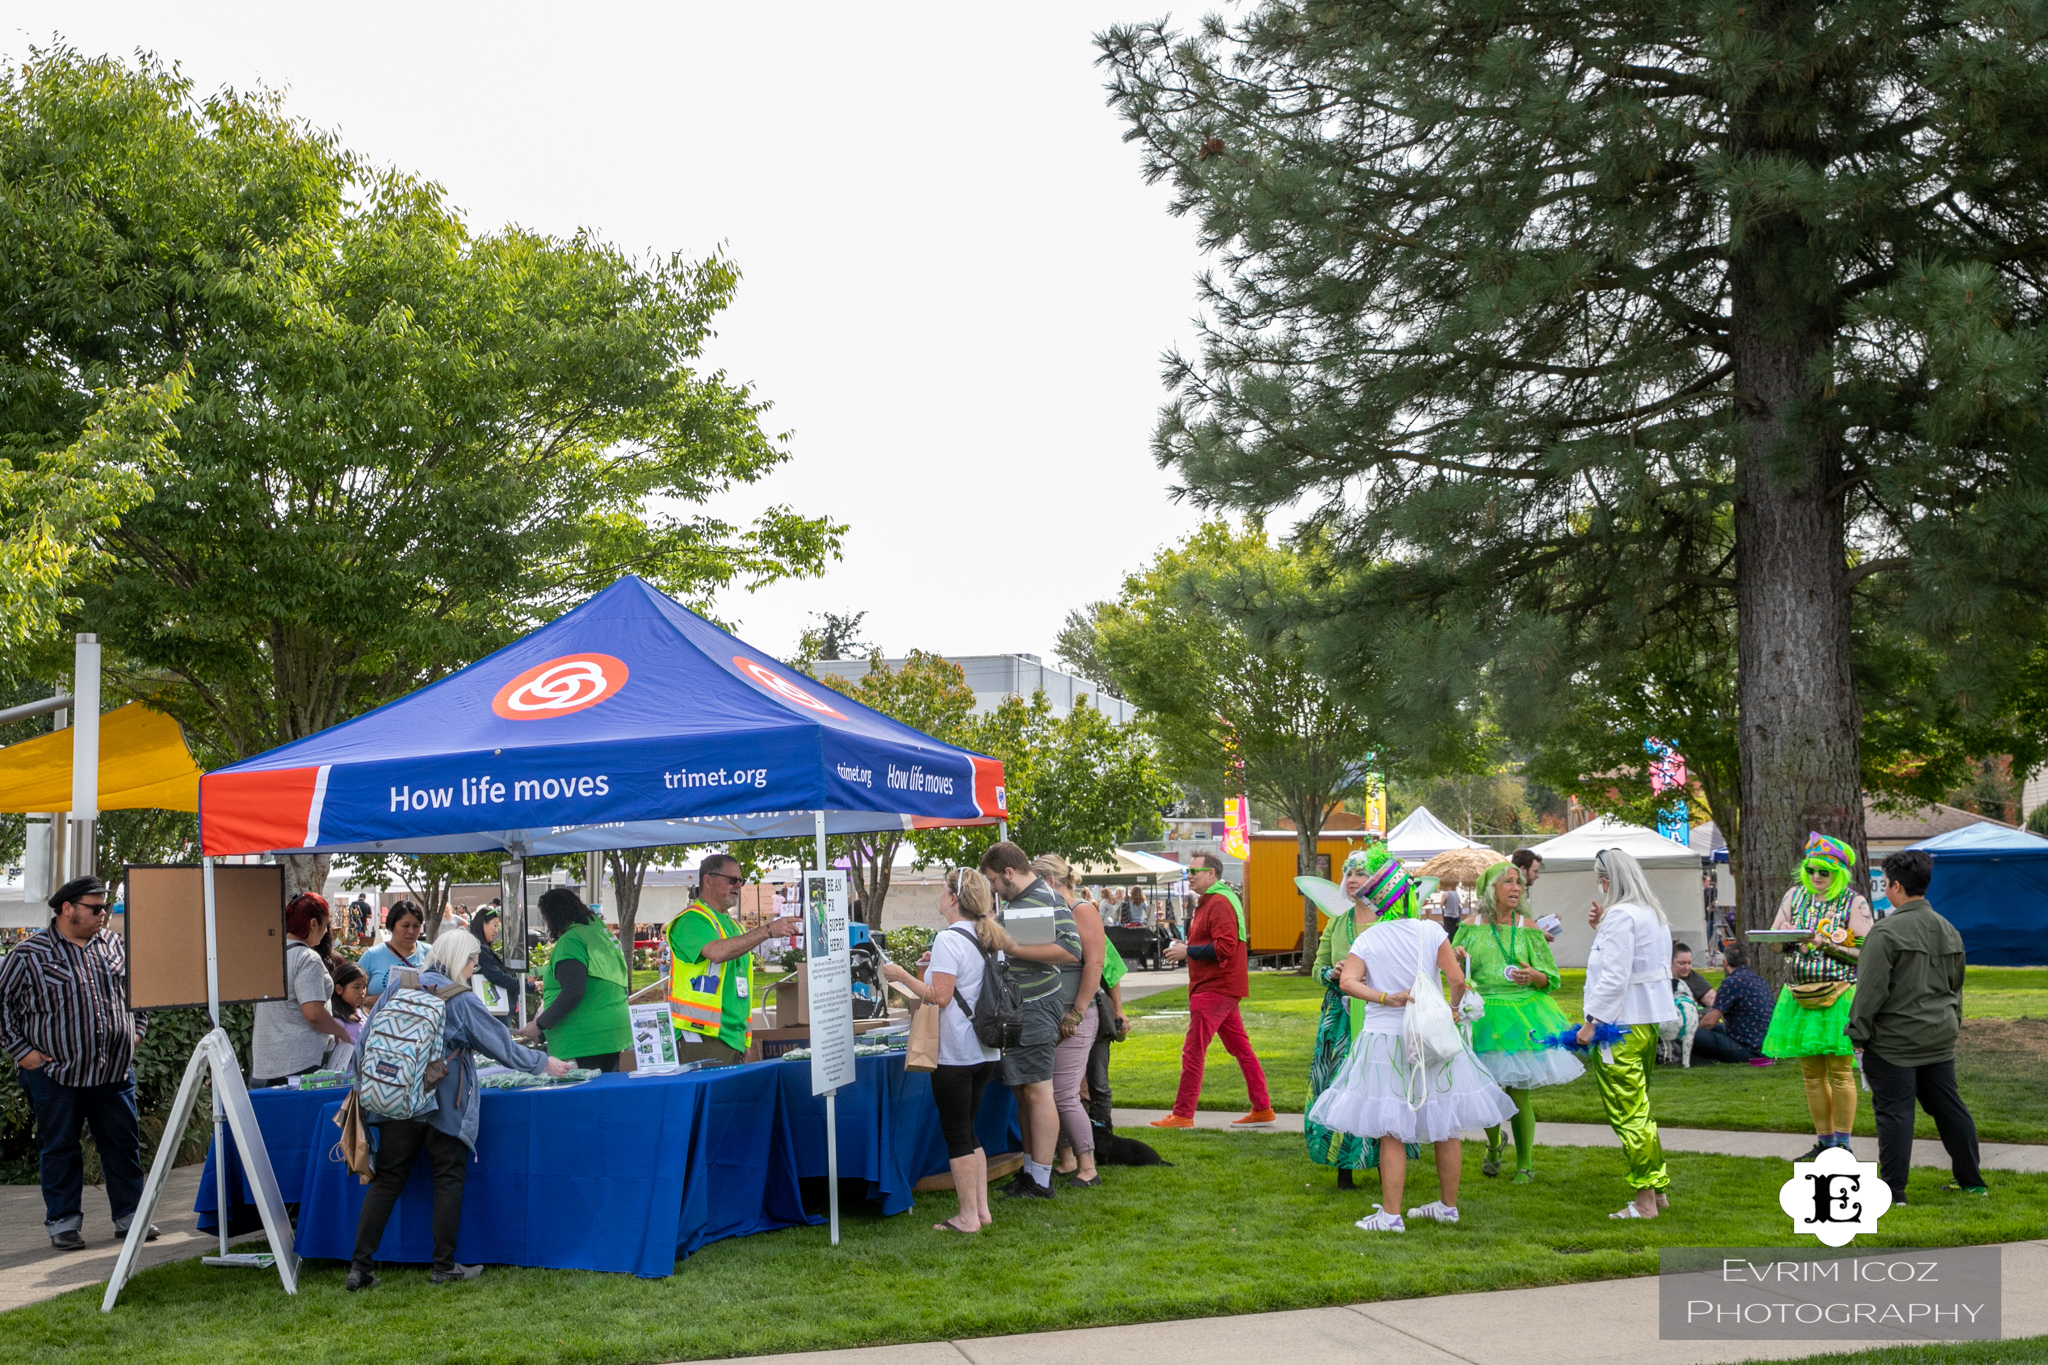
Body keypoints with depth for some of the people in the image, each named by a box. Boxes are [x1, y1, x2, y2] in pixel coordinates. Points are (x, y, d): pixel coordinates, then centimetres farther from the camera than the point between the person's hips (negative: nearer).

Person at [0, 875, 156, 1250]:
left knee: (123, 1144, 8)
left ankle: (129, 1215, 18)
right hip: (55, 1074, -4)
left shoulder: (115, 946, 9)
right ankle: (63, 1223, 15)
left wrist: (136, 1032, 13)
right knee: (59, 1149, 5)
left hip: (115, 1071, 4)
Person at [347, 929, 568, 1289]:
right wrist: (544, 1063, 11)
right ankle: (444, 1266, 11)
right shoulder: (462, 1000, -5)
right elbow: (500, 1046, -1)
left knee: (386, 1180, 7)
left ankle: (360, 1267, 3)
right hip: (443, 1104, -4)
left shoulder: (398, 990, 5)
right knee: (449, 1179, 8)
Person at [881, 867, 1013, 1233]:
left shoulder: (949, 939, -15)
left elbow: (939, 997, -18)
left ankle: (968, 1216, 3)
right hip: (986, 1050, 8)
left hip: (954, 1053, -8)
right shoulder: (988, 939, 10)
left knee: (956, 1135, 0)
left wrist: (901, 975, -9)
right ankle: (982, 1209, 17)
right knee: (968, 1131, 17)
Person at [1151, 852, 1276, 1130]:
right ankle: (1262, 1109, 16)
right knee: (1241, 1048, 12)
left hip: (1214, 990, -11)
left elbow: (1224, 948, -23)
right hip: (1224, 988, 11)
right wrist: (1186, 948, 10)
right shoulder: (1209, 902, 18)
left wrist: (1188, 951, -16)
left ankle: (1182, 1115, -3)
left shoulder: (1220, 903, -16)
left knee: (1193, 1052, -7)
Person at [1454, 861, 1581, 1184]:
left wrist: (1534, 976, -14)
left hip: (1523, 1016, 0)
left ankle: (1525, 1164, 17)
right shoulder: (1470, 927, 4)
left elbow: (1551, 978, 7)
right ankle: (1493, 1146, 33)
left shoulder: (1529, 928, 4)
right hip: (1483, 1015, 0)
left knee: (1518, 1094, -1)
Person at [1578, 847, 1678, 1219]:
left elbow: (1614, 977, -20)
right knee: (1639, 1108, 18)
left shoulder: (1621, 916, -16)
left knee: (1628, 1113, -5)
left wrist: (1591, 1021, -17)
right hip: (1648, 1021, 10)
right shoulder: (1654, 914, 14)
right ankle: (1659, 1188, 21)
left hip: (1620, 1024, -10)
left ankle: (1644, 1201, -2)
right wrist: (1602, 928, 12)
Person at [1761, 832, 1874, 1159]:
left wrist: (1828, 945, -18)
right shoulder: (1795, 895, 10)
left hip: (1839, 994, -5)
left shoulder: (1854, 903, -3)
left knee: (1840, 1072, -4)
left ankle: (1842, 1144, 3)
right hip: (1801, 993, 5)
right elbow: (1775, 943, 12)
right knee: (1811, 1073, 8)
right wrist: (1794, 940, -9)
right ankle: (1824, 1142, 16)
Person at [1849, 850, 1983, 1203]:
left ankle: (1893, 1192, 0)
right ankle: (1970, 1180, 25)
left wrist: (1859, 1031, -9)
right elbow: (1956, 985, 20)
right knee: (1948, 1106, 17)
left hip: (1895, 1041, -7)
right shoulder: (1949, 931, 9)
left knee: (1894, 1112, -3)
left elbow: (1871, 989, -17)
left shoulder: (1887, 931, -17)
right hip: (1940, 1039, 8)